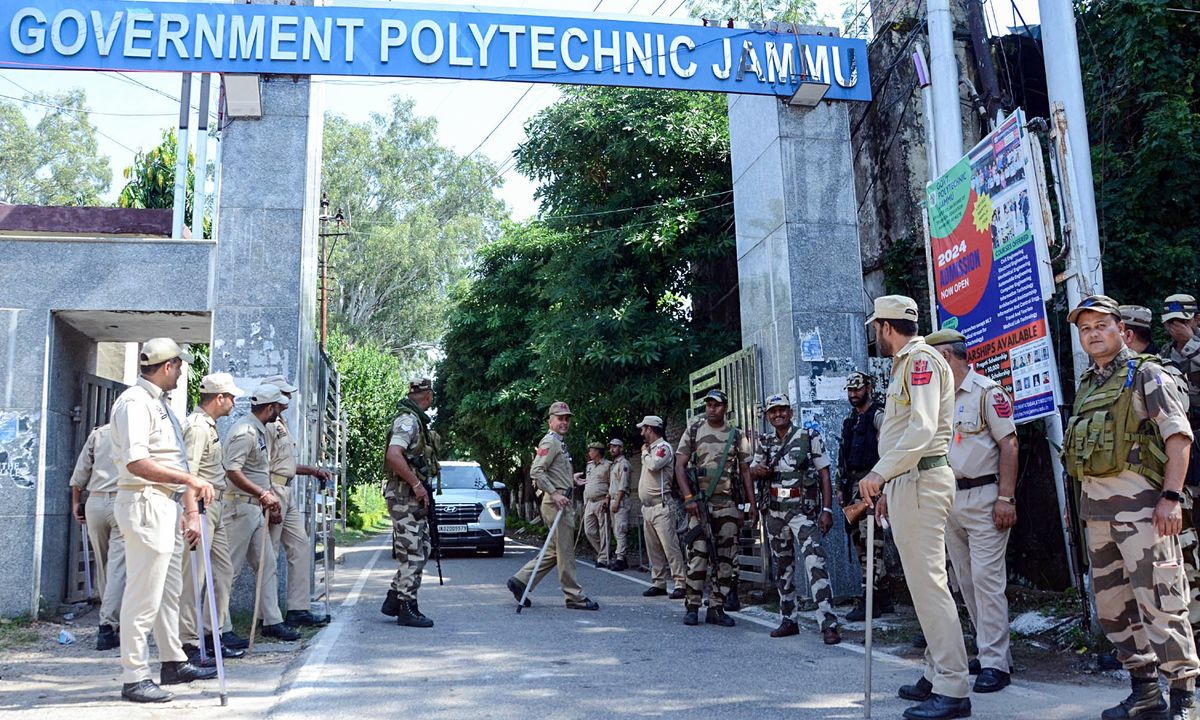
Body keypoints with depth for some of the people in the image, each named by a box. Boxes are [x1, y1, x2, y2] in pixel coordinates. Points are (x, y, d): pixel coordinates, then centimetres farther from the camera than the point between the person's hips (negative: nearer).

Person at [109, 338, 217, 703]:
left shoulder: (161, 405, 18)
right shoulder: (135, 402, -13)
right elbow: (137, 463, -24)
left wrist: (190, 508, 12)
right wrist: (190, 480, -23)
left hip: (167, 504, 10)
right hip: (144, 503, -10)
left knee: (169, 590, 18)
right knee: (143, 595, -5)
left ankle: (174, 663, 29)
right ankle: (134, 678, 3)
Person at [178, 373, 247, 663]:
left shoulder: (210, 426, 17)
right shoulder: (197, 427, -14)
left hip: (216, 508, 11)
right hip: (201, 507, -11)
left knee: (224, 571, 13)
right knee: (193, 576, -5)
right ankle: (188, 642, 1)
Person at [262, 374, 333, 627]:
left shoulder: (280, 422, 19)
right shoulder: (266, 424, -14)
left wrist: (312, 471, 23)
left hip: (287, 492, 10)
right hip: (273, 492, -10)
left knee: (300, 548, 9)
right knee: (269, 555, -4)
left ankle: (298, 610, 12)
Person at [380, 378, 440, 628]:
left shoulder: (415, 420, 17)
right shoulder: (408, 420, -14)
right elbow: (393, 455, -27)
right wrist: (417, 485, -22)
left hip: (414, 498, 10)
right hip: (406, 497, -10)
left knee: (422, 549, 15)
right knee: (412, 554, -5)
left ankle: (394, 600, 20)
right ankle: (408, 610, 2)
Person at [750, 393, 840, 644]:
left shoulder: (809, 437, -2)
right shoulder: (764, 442, 11)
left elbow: (825, 475, -3)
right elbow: (752, 471, 22)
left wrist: (827, 509, -10)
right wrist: (758, 470, -4)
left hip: (803, 510, -5)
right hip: (775, 512, 5)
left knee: (815, 563, -16)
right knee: (783, 567, 12)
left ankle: (829, 625, -18)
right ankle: (788, 620, 23)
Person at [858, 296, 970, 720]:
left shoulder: (922, 359, -10)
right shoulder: (905, 364, 21)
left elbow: (923, 429, -22)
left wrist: (879, 473, -23)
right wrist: (888, 488, 22)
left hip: (921, 481, -11)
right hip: (906, 482, 11)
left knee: (928, 582, -11)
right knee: (922, 581, 13)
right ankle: (936, 674, 20)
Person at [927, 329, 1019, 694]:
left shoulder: (987, 391, -8)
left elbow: (1008, 444, -11)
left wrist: (1006, 498, -17)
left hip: (983, 496, -8)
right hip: (949, 499, 8)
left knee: (987, 578, -8)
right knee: (966, 580, 11)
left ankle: (994, 663, -3)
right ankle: (994, 650, 21)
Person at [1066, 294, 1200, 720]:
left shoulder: (1146, 375, -2)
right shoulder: (1086, 385, 19)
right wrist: (1078, 502, 21)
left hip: (1139, 502, -8)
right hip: (1095, 506, 8)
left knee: (1159, 602, -7)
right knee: (1111, 605, 11)